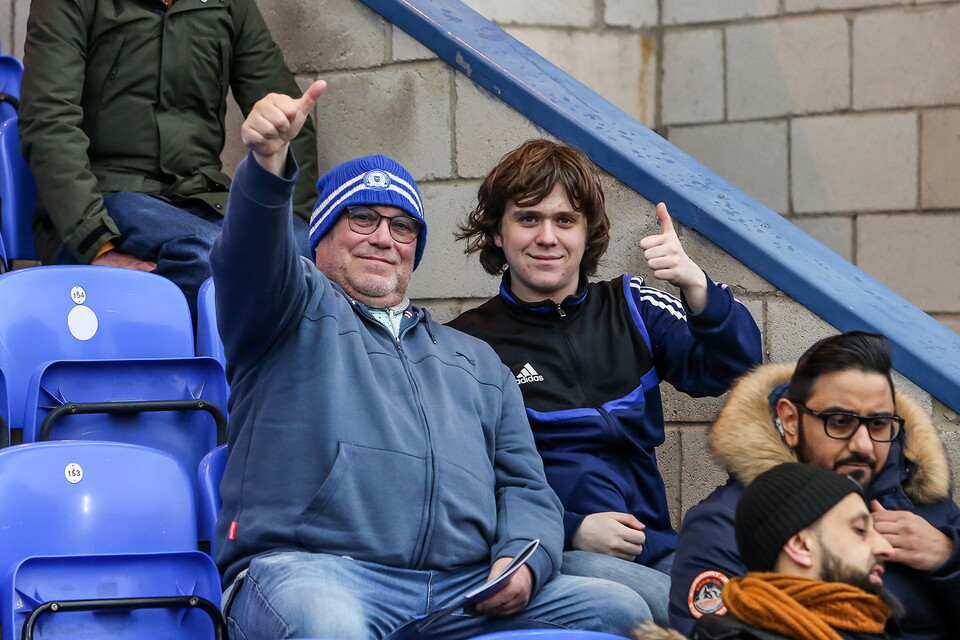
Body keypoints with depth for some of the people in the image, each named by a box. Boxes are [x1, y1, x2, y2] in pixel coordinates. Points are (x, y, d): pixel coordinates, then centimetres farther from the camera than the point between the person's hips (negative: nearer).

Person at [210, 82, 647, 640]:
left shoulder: (477, 361, 32)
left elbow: (525, 484, 24)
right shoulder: (302, 312, 18)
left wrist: (523, 561, 1)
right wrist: (268, 162, -28)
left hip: (467, 592, 5)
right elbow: (253, 257, -6)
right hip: (315, 571, -5)